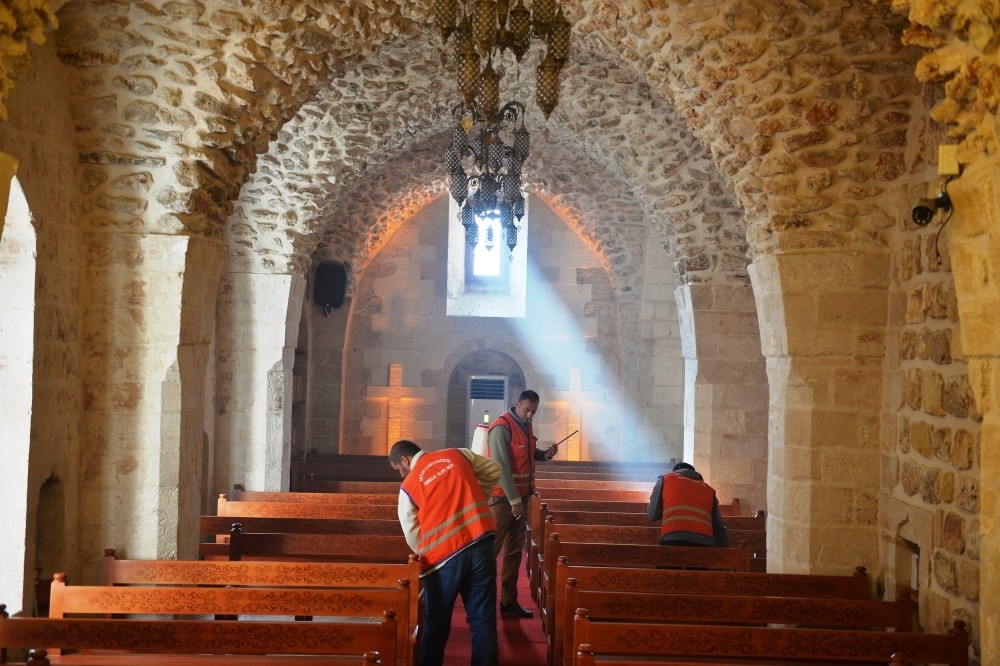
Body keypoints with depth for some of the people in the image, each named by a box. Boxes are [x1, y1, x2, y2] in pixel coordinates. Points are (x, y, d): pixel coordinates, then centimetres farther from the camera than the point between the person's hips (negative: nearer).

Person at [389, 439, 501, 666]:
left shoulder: (408, 486, 3)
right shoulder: (457, 454, 10)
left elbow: (413, 536, 5)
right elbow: (494, 470, 18)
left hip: (444, 555, -2)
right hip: (481, 544, 3)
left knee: (436, 625, 12)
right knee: (483, 619, 10)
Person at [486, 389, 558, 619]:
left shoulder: (526, 425, 10)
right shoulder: (501, 427, -17)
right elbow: (501, 467, -21)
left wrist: (545, 454, 2)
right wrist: (514, 500, -22)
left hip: (522, 496, 9)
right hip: (503, 498, -9)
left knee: (515, 551, 11)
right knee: (492, 549, -5)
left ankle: (509, 602, 18)